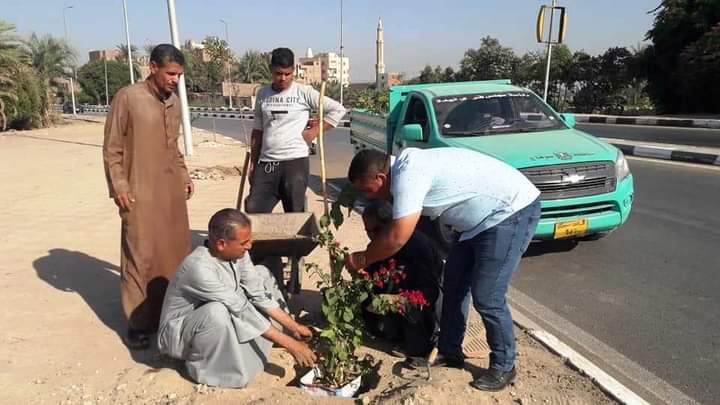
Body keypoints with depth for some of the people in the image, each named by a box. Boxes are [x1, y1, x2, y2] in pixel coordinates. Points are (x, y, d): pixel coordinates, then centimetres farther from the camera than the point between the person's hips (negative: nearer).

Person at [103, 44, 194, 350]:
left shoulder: (174, 101, 11)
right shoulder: (128, 97, -8)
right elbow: (112, 149, -7)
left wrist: (184, 176, 15)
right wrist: (119, 186, -12)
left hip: (172, 189, 6)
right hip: (141, 192, -6)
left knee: (176, 250, 10)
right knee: (141, 254, -2)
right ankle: (138, 321, 11)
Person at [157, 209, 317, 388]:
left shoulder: (236, 252, -14)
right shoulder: (199, 267, -36)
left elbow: (258, 294, -6)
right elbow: (243, 312, -35)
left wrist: (294, 326, -11)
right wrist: (290, 344, -31)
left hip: (220, 325, 7)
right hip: (179, 334, -7)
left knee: (262, 274, 1)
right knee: (217, 312, -39)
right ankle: (201, 366, -10)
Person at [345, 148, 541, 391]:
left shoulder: (408, 174, -23)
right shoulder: (408, 166, 7)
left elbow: (397, 237, -24)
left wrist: (363, 259, -9)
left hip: (513, 210, -10)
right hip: (483, 218, 10)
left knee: (486, 298, -7)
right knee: (454, 283, 13)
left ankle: (503, 367, 15)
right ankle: (450, 352, 27)